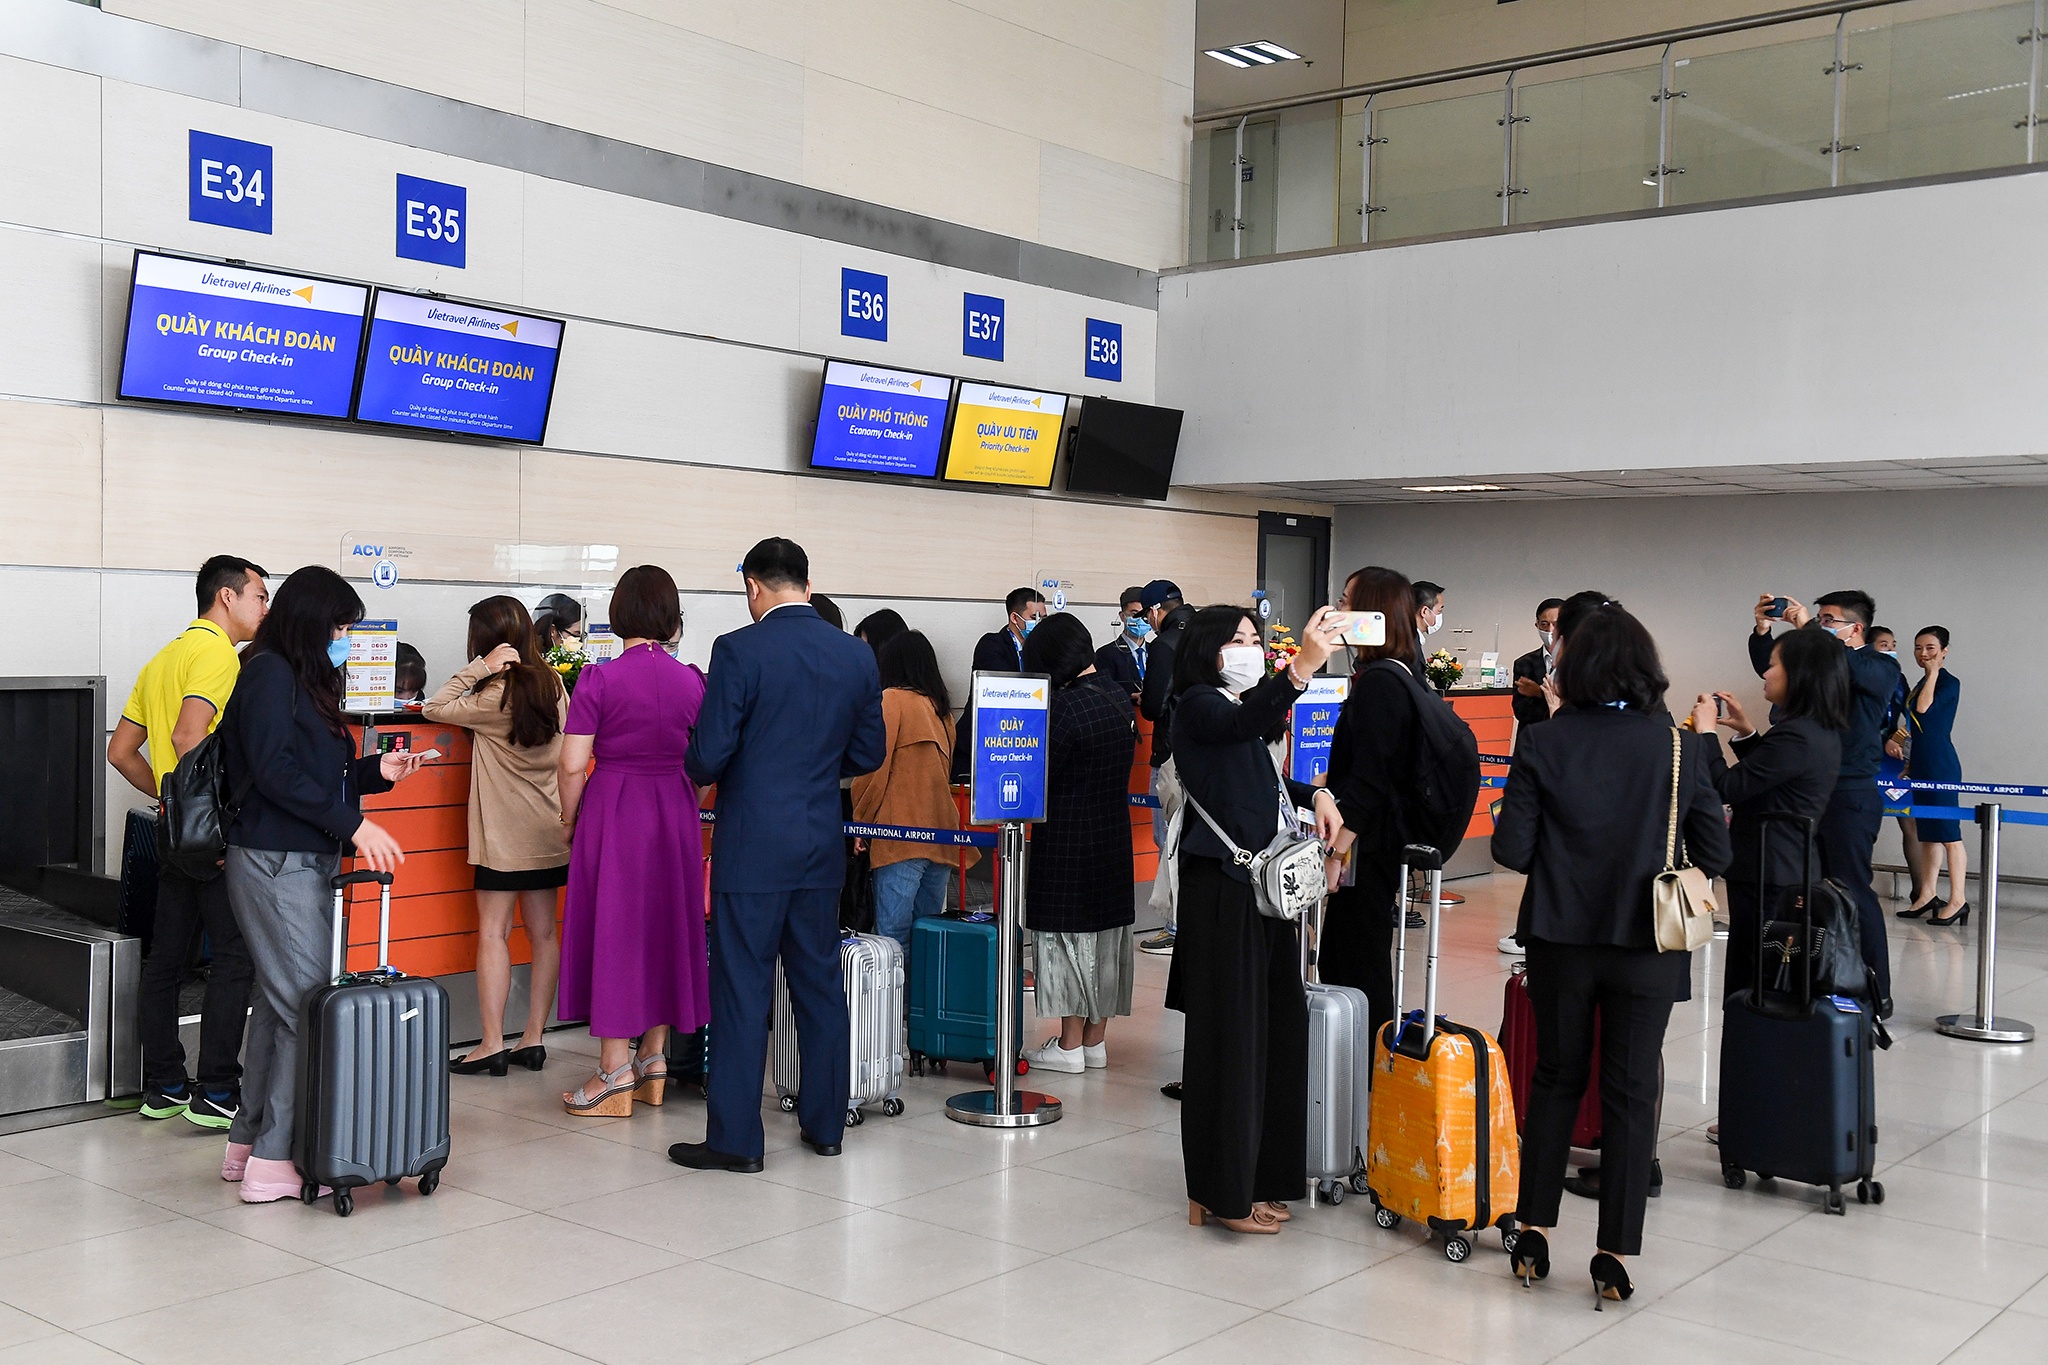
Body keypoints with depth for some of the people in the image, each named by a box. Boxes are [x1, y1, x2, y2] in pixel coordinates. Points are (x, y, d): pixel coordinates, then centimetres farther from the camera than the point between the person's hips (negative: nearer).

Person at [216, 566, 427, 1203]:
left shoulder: (303, 681, 19)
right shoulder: (269, 674, -10)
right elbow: (274, 771, -19)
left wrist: (376, 771, 8)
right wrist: (354, 824, -21)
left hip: (304, 861, 10)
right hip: (276, 861, -10)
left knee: (279, 1002, 13)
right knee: (307, 1005, -9)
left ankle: (249, 1141, 21)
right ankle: (273, 1159, -4)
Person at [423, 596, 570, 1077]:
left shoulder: (496, 697, -15)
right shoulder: (552, 684, 5)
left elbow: (435, 709, -10)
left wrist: (479, 669, -15)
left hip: (505, 834, -7)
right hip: (548, 832, 7)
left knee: (493, 933, -2)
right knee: (543, 932, 7)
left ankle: (492, 1044, -2)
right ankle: (533, 1039, 13)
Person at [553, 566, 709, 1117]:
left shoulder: (599, 680, -10)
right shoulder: (692, 682, 0)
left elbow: (572, 764, -12)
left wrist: (569, 818, 4)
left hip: (612, 809, -4)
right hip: (675, 816, 4)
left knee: (612, 926, 4)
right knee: (668, 923, 14)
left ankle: (615, 1070, 6)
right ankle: (654, 1056, 23)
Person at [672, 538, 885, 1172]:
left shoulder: (739, 650, -13)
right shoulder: (857, 655, 3)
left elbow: (709, 753, -13)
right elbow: (869, 753, 9)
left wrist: (699, 775, 9)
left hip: (752, 848, -5)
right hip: (822, 847, 5)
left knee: (742, 992, 2)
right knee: (820, 984, 14)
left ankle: (736, 1138, 8)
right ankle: (825, 1122, 22)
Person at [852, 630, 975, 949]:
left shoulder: (890, 700, -2)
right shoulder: (940, 707, 15)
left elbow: (874, 768, -6)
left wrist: (861, 824, 3)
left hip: (901, 836, -6)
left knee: (893, 938, -7)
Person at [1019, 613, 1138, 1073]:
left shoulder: (1065, 705, -20)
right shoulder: (1118, 695, 5)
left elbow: (1040, 777, -16)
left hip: (1068, 839, -8)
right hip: (1115, 833, 8)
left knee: (1069, 936, 1)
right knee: (1106, 935, 13)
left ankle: (1069, 1045, 8)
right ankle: (1095, 1040, 22)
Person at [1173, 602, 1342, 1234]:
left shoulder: (1248, 709, 17)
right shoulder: (1199, 706, -8)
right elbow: (1241, 726, -32)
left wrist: (1316, 795, 12)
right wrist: (1300, 669, -47)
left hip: (1266, 888, 9)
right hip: (1221, 890, -9)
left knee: (1277, 1031, 11)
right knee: (1229, 1037, -4)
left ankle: (1254, 1180, 23)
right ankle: (1220, 1194, 6)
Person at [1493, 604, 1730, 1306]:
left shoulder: (1544, 743, -9)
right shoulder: (1679, 745, -5)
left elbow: (1511, 849, -9)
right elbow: (1714, 853, -1)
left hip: (1561, 938, 0)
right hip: (1647, 944, 0)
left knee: (1556, 1078, 16)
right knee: (1630, 1091, 8)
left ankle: (1534, 1232, 21)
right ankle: (1615, 1255, 12)